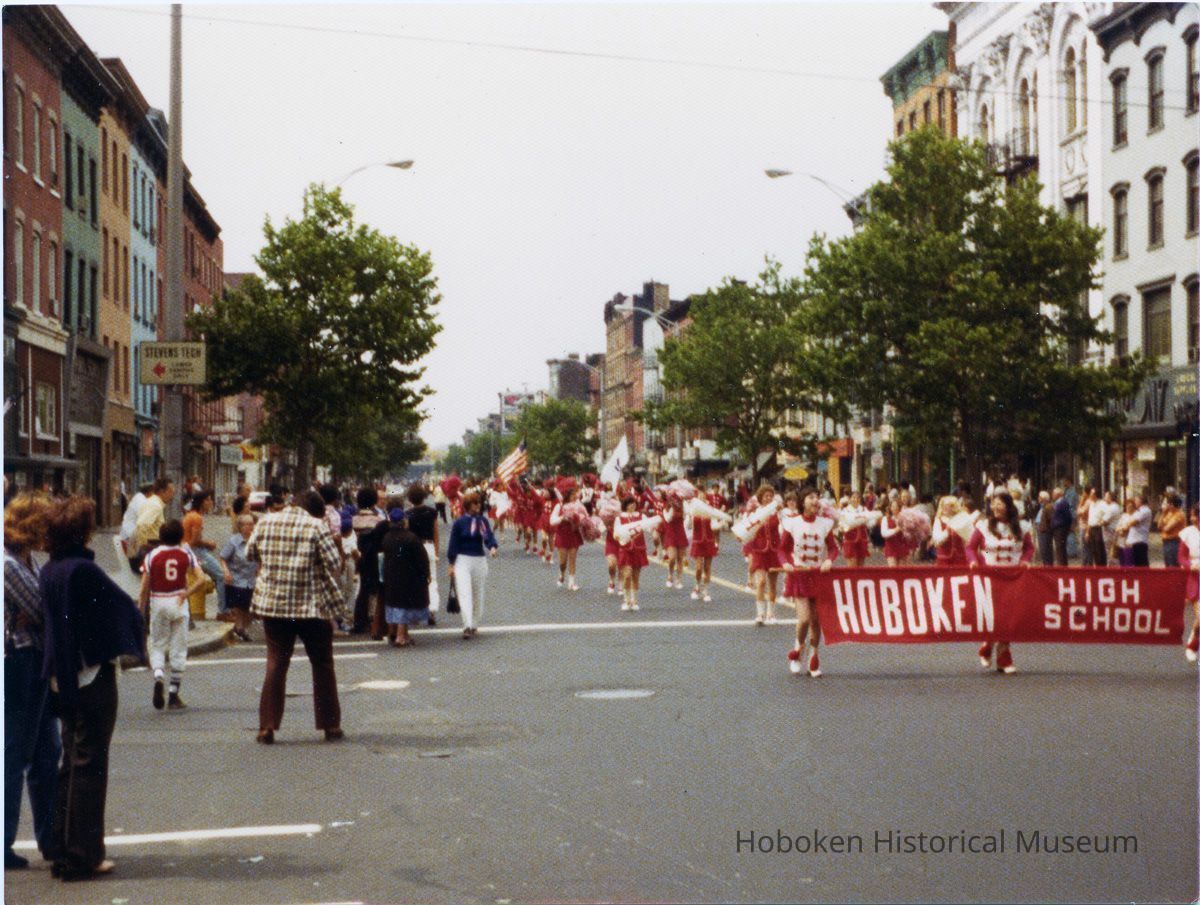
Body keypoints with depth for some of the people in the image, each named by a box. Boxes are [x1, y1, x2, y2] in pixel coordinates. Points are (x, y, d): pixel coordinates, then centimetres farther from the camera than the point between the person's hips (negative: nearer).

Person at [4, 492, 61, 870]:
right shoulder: (10, 565, -18)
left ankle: (50, 838, 23)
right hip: (17, 665, -9)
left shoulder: (26, 561, 11)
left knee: (47, 753, 14)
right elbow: (42, 612, -16)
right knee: (14, 755, 0)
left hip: (37, 664, 9)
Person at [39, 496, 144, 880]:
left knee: (71, 763, 17)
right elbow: (124, 606, -14)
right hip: (93, 675, -8)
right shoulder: (83, 570, -19)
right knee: (90, 765, -1)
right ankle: (82, 856, 4)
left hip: (65, 679, 8)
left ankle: (61, 851, 22)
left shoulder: (48, 571, 6)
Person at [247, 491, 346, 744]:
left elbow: (250, 554, 14)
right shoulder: (317, 526, -10)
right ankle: (330, 725, 15)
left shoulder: (265, 522, 2)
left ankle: (267, 726, 2)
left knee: (276, 664, 8)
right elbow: (334, 564, -10)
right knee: (323, 666, 10)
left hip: (273, 604, 3)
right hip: (312, 607, -3)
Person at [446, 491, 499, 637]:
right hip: (462, 561, -4)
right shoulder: (459, 522, -4)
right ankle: (467, 626, -22)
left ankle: (474, 625, 23)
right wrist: (451, 564, -3)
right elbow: (453, 543, -1)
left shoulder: (482, 521, 5)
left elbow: (489, 536, -5)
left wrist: (492, 547, -27)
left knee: (479, 595, 9)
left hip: (479, 560, 4)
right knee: (464, 593, -15)